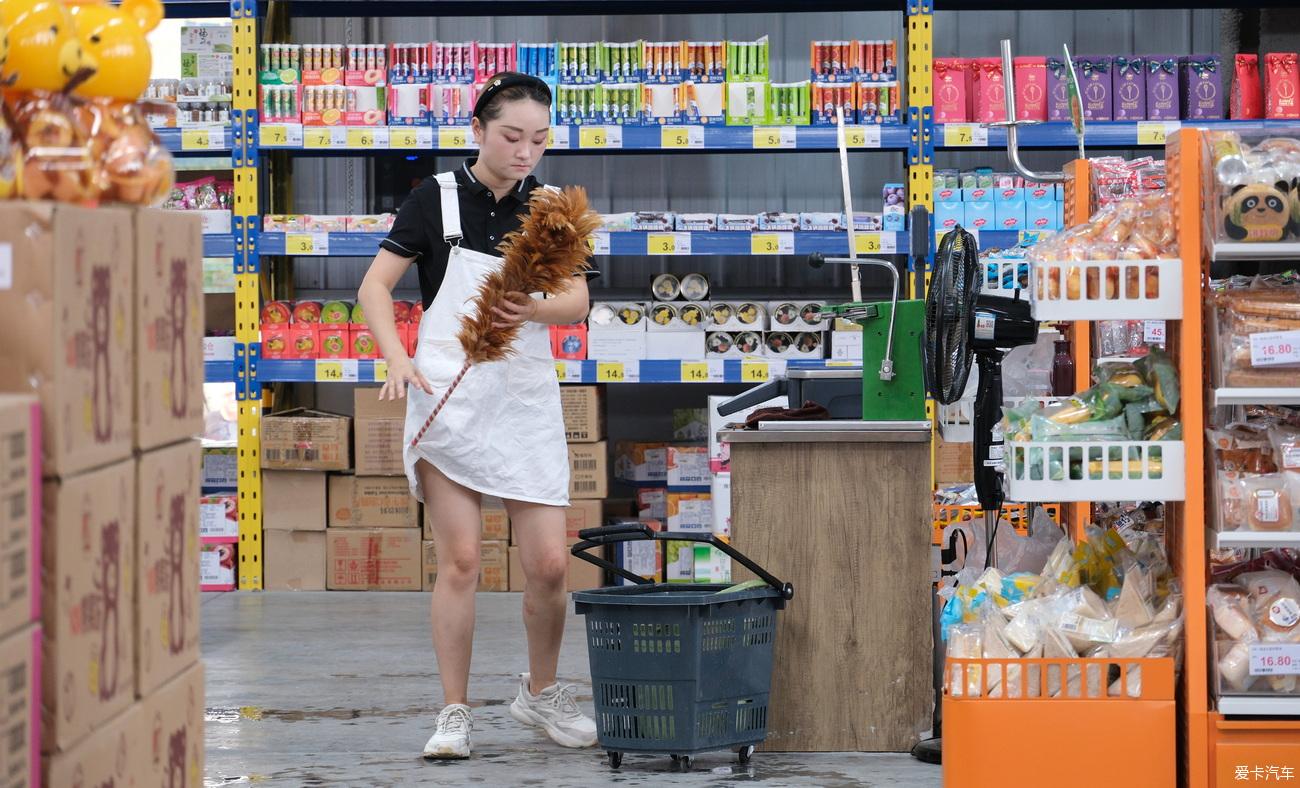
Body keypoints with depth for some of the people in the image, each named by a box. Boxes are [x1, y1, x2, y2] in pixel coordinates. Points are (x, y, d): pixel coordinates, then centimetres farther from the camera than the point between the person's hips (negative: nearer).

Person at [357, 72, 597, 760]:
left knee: (549, 563, -1)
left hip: (526, 397, 3)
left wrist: (533, 310, -23)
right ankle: (455, 714, 7)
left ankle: (540, 692, 22)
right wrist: (397, 358, -18)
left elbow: (577, 301, -1)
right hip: (448, 396, -3)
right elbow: (375, 285, -2)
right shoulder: (436, 199, -1)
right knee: (460, 561, -4)